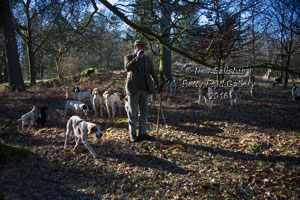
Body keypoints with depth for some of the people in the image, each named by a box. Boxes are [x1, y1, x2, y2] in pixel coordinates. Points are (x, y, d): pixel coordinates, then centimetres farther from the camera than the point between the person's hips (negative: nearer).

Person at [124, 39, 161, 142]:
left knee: (144, 112, 7)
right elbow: (127, 68, -19)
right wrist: (137, 57, -26)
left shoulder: (148, 59, 13)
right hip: (133, 89, -5)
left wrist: (158, 83, -2)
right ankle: (133, 135, 5)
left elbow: (152, 72, 11)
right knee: (132, 113, -1)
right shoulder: (128, 57, 1)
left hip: (144, 89, 5)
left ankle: (142, 133, 14)